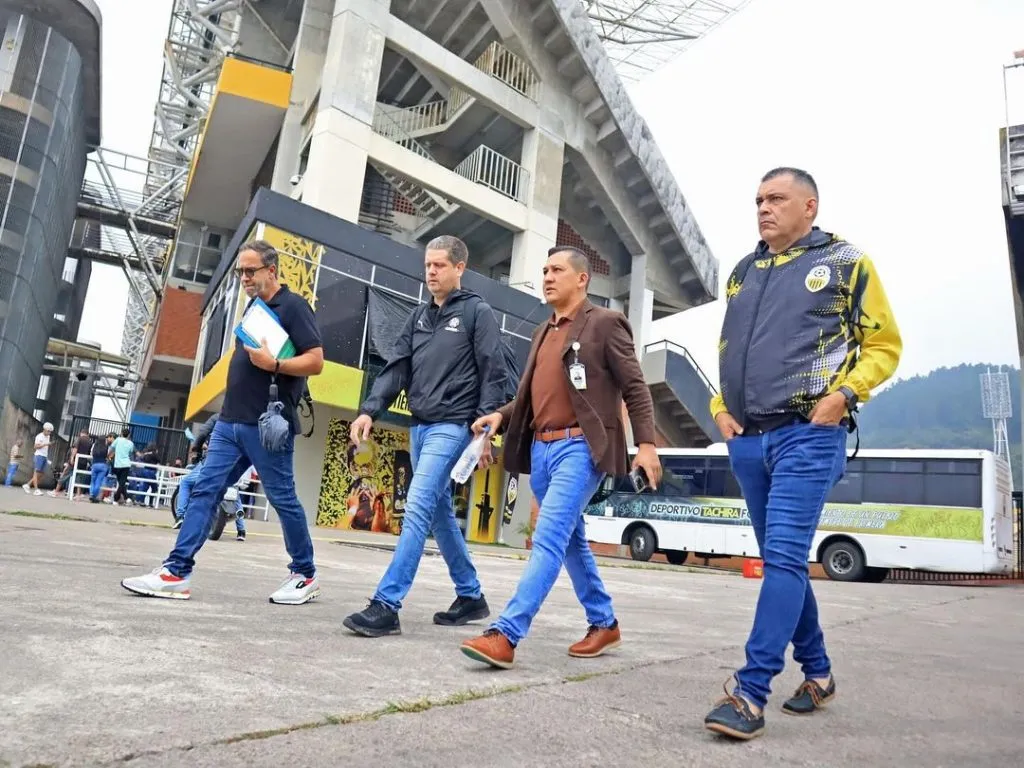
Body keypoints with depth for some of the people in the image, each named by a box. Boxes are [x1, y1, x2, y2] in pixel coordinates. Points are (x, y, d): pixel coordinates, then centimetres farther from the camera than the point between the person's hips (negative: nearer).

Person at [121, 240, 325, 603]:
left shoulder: (293, 306, -6)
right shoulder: (254, 308, 19)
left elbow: (315, 361, -14)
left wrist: (273, 364, -23)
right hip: (230, 420, 8)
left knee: (283, 498, 1)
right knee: (204, 491, 3)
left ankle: (305, 575, 15)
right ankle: (177, 573, 6)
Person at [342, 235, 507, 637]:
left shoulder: (477, 311, -1)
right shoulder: (418, 317, 16)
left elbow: (493, 373, -7)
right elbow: (396, 367, 9)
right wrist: (369, 410, -4)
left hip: (452, 426, -7)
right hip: (419, 427, 7)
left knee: (417, 509, -14)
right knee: (440, 515, 12)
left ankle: (386, 605, -12)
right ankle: (471, 597, 24)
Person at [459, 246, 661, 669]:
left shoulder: (604, 323, -1)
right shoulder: (543, 332, 19)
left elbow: (635, 388, -5)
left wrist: (646, 443, -15)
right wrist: (500, 415, 2)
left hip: (580, 447, -8)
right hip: (540, 448, 8)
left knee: (549, 538, -14)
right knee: (570, 540, 15)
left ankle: (504, 634, -15)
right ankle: (603, 623, 29)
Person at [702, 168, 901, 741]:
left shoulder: (845, 262, 4)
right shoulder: (743, 272, 18)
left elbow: (884, 345, 4)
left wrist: (843, 394, -12)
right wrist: (721, 408, 8)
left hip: (808, 435, -6)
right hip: (748, 439, 6)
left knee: (784, 558, -13)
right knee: (782, 560, 12)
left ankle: (751, 694, -8)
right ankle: (818, 673, 28)